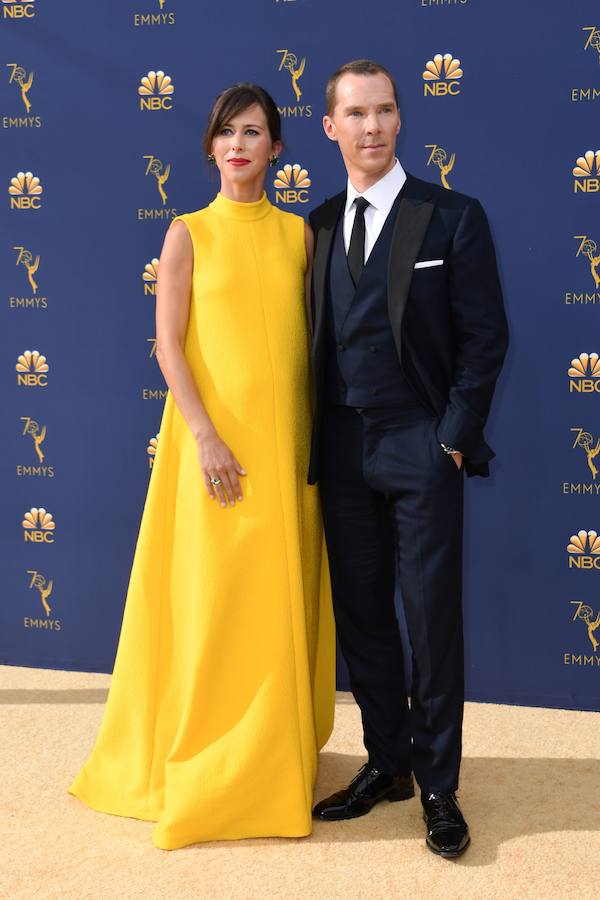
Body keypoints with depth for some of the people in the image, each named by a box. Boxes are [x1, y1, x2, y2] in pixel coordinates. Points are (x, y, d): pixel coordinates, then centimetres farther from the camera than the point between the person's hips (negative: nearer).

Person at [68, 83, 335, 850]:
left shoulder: (299, 233, 10)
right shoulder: (189, 233, 1)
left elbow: (310, 334, 11)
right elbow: (167, 342, -5)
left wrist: (314, 436, 4)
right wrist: (205, 435, -15)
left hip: (288, 438, 3)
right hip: (215, 433, -3)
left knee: (282, 599, 9)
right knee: (215, 598, 2)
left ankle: (275, 754, 25)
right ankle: (209, 768, 18)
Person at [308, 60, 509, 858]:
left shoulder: (454, 217, -1)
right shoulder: (319, 226, 11)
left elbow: (484, 337, -4)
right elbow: (315, 339, 12)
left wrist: (454, 438, -10)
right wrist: (315, 442, 5)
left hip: (422, 447, -4)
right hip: (344, 450, 5)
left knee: (433, 619, 1)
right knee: (360, 614, 10)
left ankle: (438, 785, 14)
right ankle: (387, 763, 26)